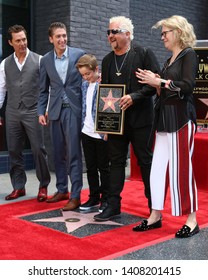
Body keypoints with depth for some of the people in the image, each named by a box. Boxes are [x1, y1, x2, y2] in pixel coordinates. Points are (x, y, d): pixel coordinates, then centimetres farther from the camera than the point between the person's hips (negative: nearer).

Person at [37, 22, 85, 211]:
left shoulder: (79, 54, -1)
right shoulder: (46, 60, 7)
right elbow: (44, 89, 11)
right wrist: (41, 111, 3)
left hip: (74, 109, -4)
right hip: (55, 110, 4)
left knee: (74, 153, -4)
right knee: (59, 153, 10)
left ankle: (75, 196, 2)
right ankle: (62, 190, 23)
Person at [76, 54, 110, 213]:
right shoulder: (85, 85, 9)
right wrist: (83, 125, 10)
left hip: (102, 133, -7)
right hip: (87, 132, 7)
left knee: (104, 167, 6)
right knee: (91, 167, 13)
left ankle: (105, 199, 17)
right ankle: (94, 198, 23)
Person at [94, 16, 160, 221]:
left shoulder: (143, 54, -5)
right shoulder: (107, 60, 11)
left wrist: (134, 96, -20)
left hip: (140, 118, -5)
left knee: (145, 160, 4)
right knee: (116, 161, 8)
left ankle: (154, 203, 18)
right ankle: (113, 204, 15)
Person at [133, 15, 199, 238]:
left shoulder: (188, 54, -4)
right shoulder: (170, 59, 19)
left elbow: (187, 85, -17)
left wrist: (159, 82, -13)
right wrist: (155, 83, 2)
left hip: (181, 118, -8)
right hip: (165, 118, 8)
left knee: (182, 168, -4)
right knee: (158, 167, 6)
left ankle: (192, 220, 7)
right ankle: (155, 216, 14)